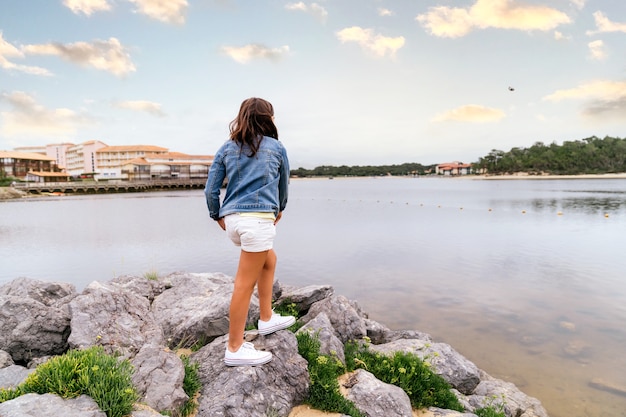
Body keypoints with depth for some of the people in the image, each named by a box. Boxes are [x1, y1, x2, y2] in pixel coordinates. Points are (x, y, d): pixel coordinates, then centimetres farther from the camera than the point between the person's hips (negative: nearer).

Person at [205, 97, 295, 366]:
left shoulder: (227, 149, 14)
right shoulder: (276, 147, 8)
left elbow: (210, 190, 9)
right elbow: (283, 185, 21)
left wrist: (217, 217, 22)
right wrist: (279, 209, 37)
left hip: (233, 219, 6)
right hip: (259, 217, -6)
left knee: (269, 260, 26)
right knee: (245, 284, -1)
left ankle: (267, 319, 33)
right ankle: (235, 349, 9)